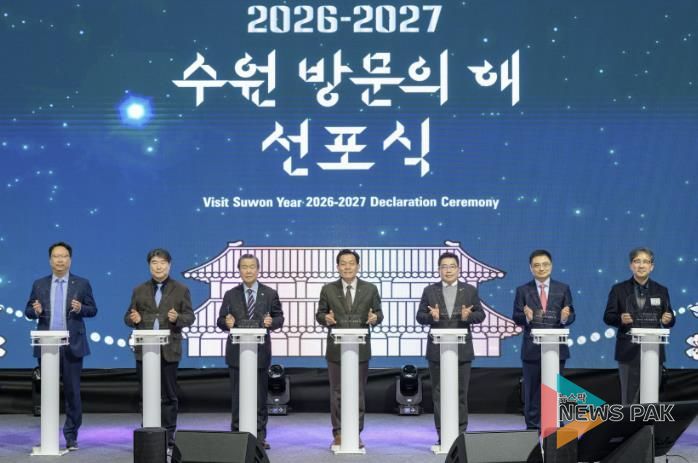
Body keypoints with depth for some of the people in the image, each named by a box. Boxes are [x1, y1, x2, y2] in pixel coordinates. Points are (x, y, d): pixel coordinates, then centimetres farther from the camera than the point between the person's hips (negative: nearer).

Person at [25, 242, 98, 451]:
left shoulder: (82, 284, 5)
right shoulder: (39, 284, 9)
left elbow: (93, 309, 4)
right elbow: (28, 311, 9)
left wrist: (80, 308, -17)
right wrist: (35, 310, -13)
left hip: (72, 345, -1)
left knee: (72, 392, 0)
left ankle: (71, 436, 8)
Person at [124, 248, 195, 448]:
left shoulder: (181, 290, 7)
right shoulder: (139, 291, 12)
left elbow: (190, 317, 3)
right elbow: (128, 317, 12)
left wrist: (177, 318, -18)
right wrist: (133, 319, -11)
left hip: (169, 350, -1)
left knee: (169, 395, 2)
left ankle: (168, 435, 7)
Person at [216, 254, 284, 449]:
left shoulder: (270, 294, 7)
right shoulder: (231, 295, 8)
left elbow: (279, 318, 4)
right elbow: (221, 320, 5)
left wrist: (271, 322, -17)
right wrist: (227, 323, -17)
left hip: (260, 351, 0)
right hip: (237, 351, 0)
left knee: (260, 396, 4)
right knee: (238, 396, 2)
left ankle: (260, 436, 10)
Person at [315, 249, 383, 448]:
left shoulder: (370, 289, 5)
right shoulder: (328, 289, 5)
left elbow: (378, 312, 5)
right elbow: (319, 314, 6)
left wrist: (375, 317, -17)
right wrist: (325, 318, -16)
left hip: (360, 348, 0)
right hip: (336, 349, 0)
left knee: (358, 392, 4)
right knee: (337, 392, 3)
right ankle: (338, 433, 10)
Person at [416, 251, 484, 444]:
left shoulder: (470, 290, 7)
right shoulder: (429, 291, 6)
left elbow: (480, 314, 5)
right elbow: (420, 316, 4)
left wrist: (469, 316, -16)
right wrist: (431, 316, -17)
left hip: (462, 349, 0)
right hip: (437, 350, 0)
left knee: (461, 392, 3)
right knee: (439, 393, 2)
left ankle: (460, 433, 10)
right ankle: (442, 434, 6)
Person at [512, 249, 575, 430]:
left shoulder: (563, 289, 6)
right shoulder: (523, 291, 4)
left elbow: (571, 315, 1)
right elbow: (516, 318, -2)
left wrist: (565, 318, -21)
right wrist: (526, 317, -23)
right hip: (532, 348, 0)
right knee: (532, 391, 5)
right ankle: (533, 428, 12)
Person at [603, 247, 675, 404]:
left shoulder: (661, 290, 10)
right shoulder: (619, 289, 4)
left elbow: (669, 319, 9)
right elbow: (608, 317, 2)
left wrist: (667, 320, -14)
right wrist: (620, 319, -18)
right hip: (629, 351, -2)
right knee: (629, 397, 0)